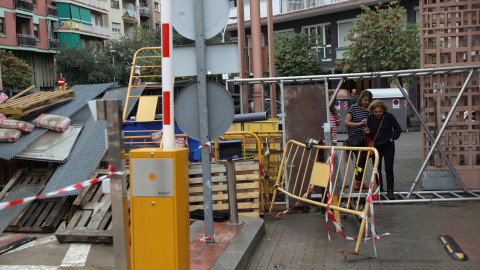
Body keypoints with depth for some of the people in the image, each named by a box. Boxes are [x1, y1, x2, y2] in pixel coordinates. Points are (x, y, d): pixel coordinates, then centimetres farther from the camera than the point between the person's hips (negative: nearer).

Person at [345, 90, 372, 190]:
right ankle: (358, 181, -6)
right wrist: (359, 123, -16)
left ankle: (360, 182, 19)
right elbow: (346, 123, -6)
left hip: (365, 139, 5)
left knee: (364, 160, 7)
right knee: (360, 158, -16)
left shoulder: (369, 110, 9)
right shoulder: (353, 108, -3)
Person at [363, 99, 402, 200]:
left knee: (389, 168, -9)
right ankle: (379, 188, 27)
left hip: (388, 146, -3)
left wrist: (392, 138, -3)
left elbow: (398, 129, 6)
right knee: (376, 168, 9)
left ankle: (390, 191, -4)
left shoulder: (389, 116, -7)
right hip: (376, 146, 3)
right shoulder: (370, 118, -2)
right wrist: (368, 132, -13)